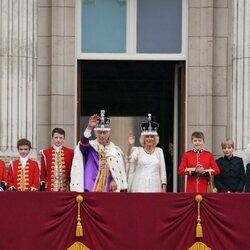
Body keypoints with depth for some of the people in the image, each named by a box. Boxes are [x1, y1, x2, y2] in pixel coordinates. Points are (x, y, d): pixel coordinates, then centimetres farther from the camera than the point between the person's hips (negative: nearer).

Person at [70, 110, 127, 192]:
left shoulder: (116, 150, 11)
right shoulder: (90, 146, 3)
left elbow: (120, 171, 12)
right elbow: (83, 142, -21)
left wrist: (115, 180, -7)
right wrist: (89, 128, -36)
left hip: (108, 189, 2)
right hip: (91, 188, -2)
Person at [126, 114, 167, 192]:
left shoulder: (159, 151, 11)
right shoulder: (137, 150, 4)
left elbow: (162, 170, 11)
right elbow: (130, 159, -16)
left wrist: (164, 187, 4)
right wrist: (130, 145, -33)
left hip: (155, 188, 2)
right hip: (140, 188, -2)